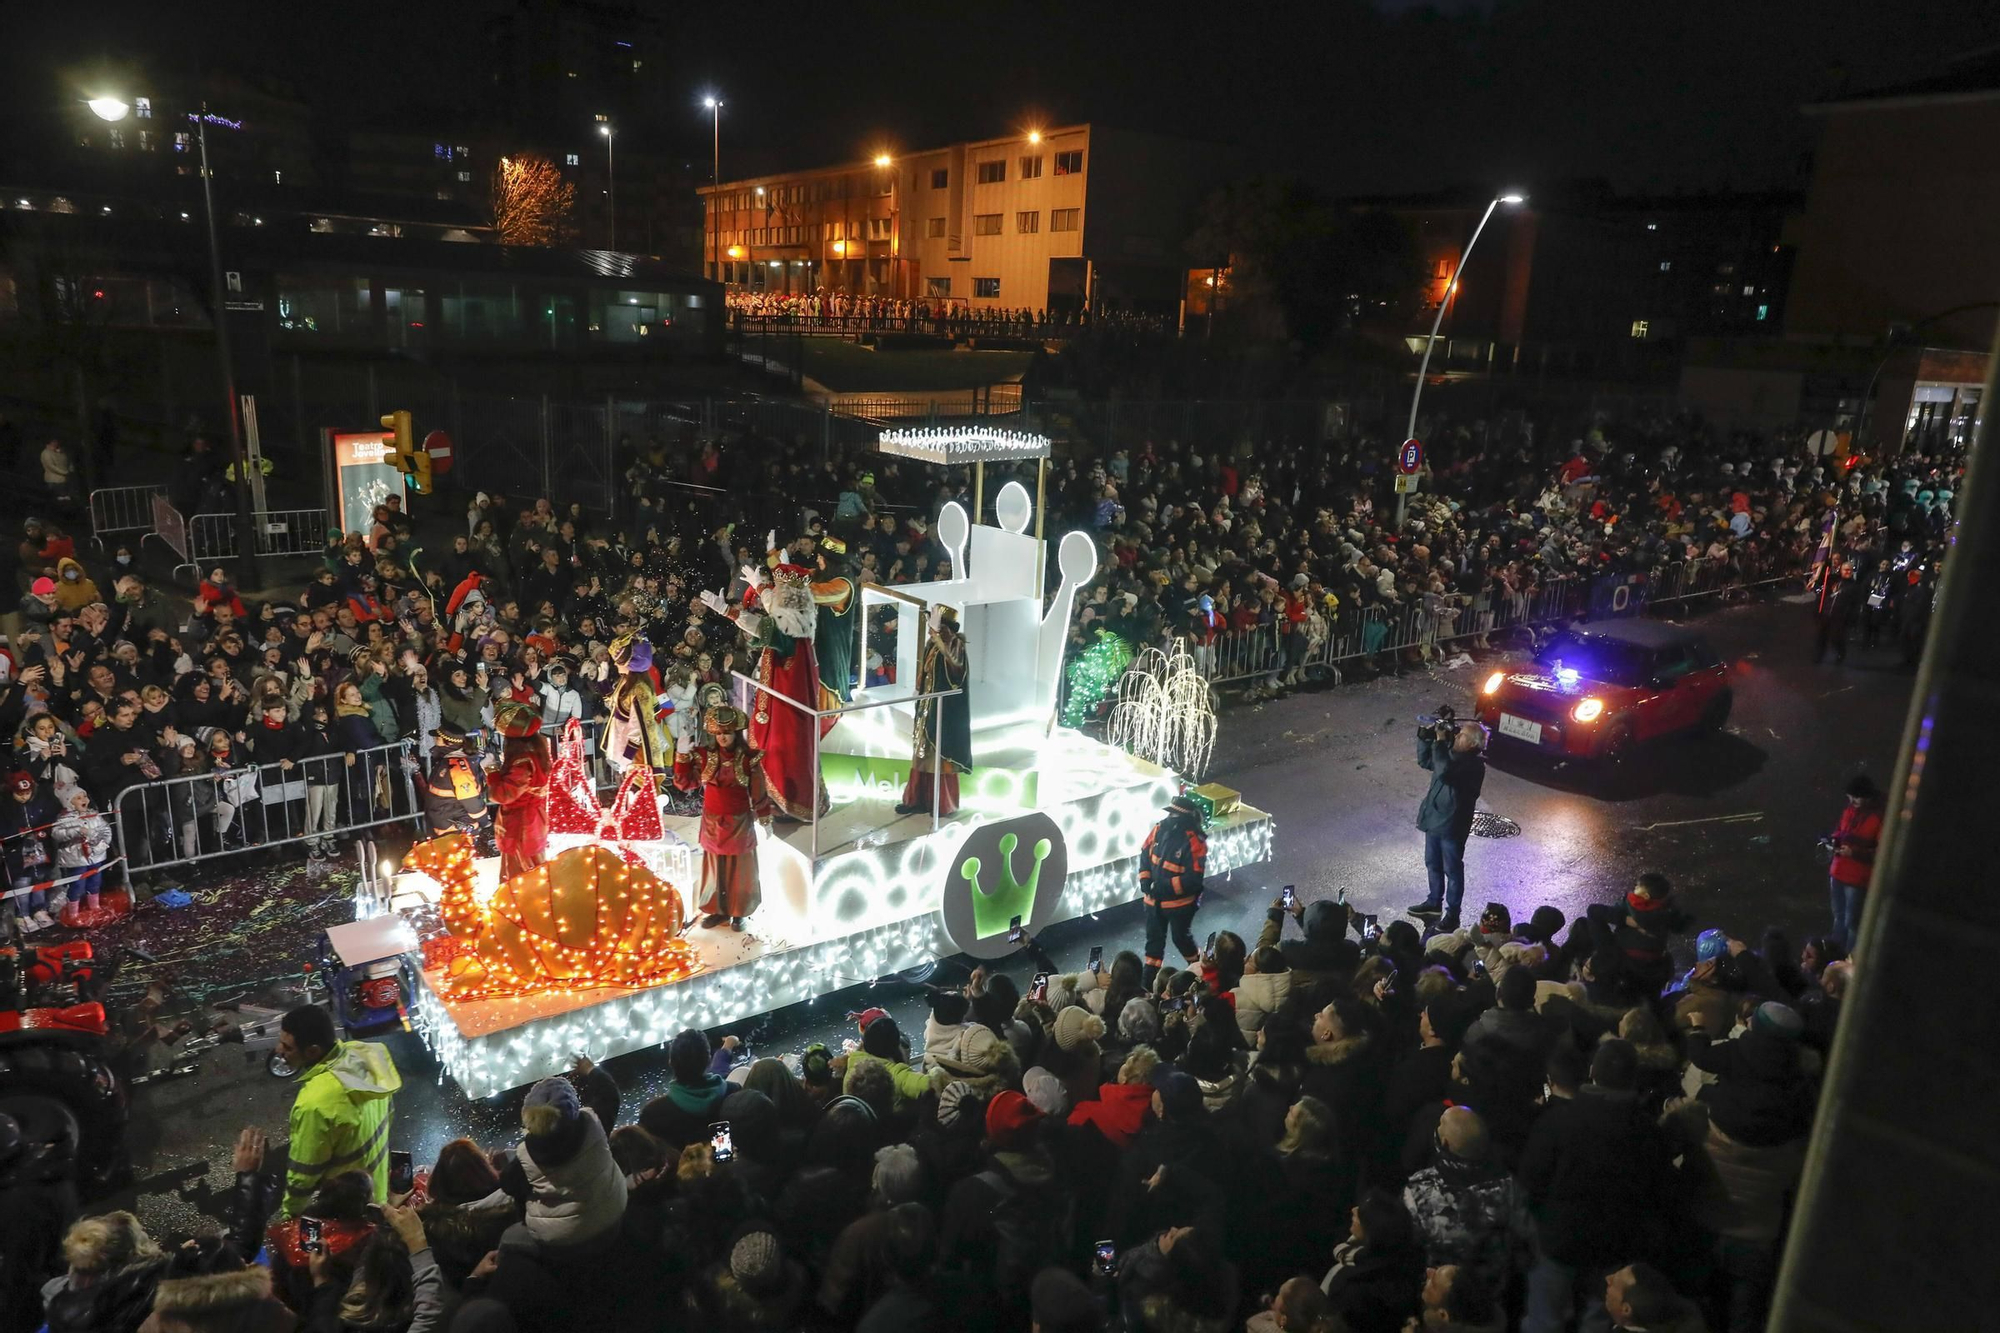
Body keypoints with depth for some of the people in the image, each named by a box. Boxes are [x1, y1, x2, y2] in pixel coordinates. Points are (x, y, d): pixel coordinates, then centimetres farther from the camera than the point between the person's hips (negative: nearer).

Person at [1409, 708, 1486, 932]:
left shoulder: (1473, 764, -23)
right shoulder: (1452, 752, 4)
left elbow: (1444, 771, -37)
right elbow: (1425, 760, 15)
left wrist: (1440, 741, -29)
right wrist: (1425, 735, 1)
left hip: (1452, 824, -9)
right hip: (1434, 818, 9)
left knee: (1452, 869, 5)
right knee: (1433, 863, 22)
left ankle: (1452, 913, 17)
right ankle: (1434, 903, 38)